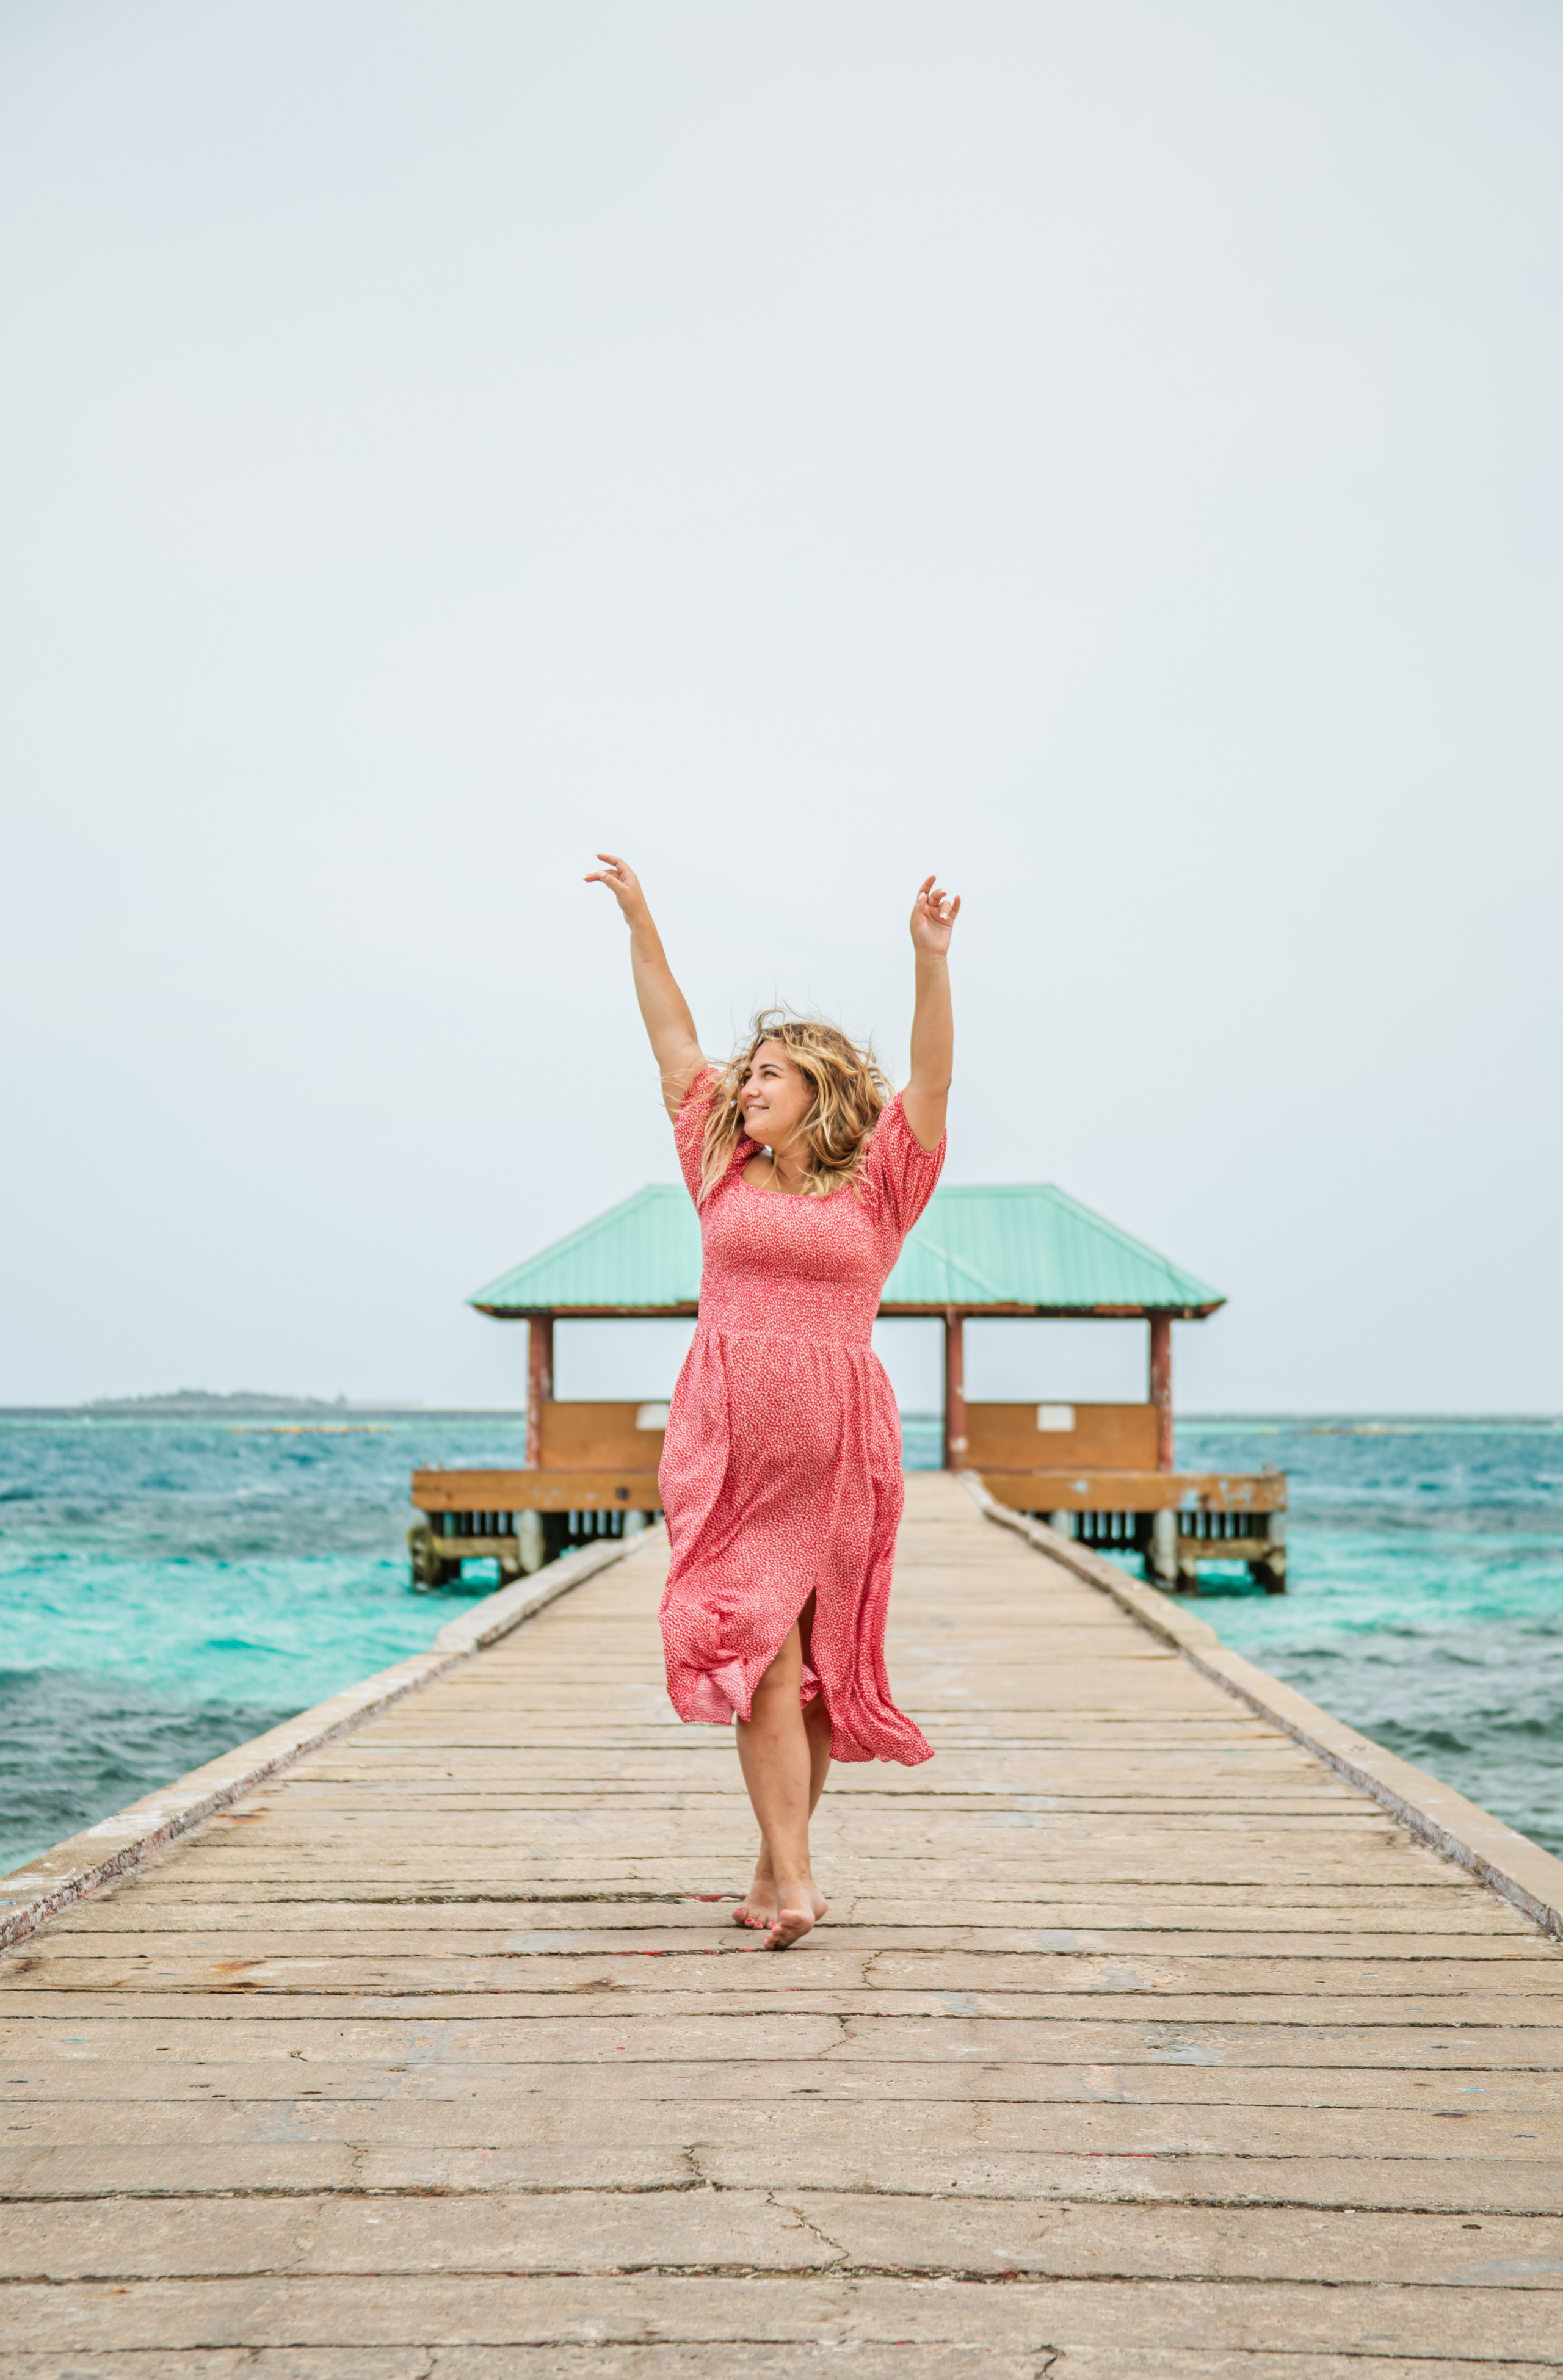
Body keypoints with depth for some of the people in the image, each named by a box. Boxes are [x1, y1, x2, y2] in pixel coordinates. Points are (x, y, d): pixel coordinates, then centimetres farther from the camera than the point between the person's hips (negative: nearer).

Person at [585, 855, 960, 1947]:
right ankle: (793, 1878, -11)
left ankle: (775, 1869, 19)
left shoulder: (878, 1185, 5)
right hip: (729, 1442, 1)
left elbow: (931, 1081, -7)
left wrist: (932, 958, -18)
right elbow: (676, 1043, 14)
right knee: (756, 1644, -10)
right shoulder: (725, 1171, 12)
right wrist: (640, 921, 16)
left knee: (819, 1662, 6)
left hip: (836, 1447, -1)